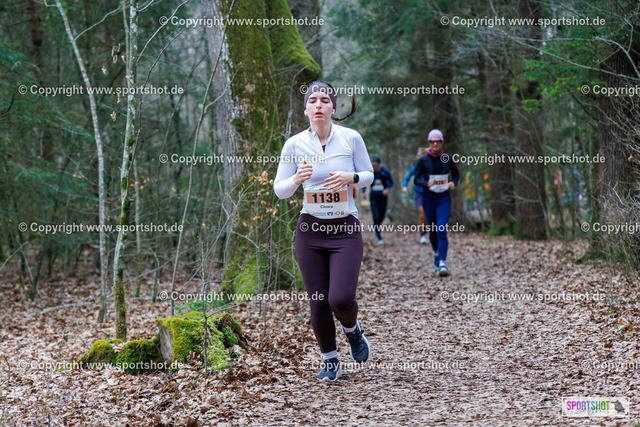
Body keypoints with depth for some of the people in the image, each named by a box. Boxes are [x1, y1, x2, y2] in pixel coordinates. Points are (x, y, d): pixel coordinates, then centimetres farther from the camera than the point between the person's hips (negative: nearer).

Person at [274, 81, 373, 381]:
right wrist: (297, 179, -19)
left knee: (340, 298, -14)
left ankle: (352, 329, 23)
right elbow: (279, 190, 3)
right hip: (310, 230, 1)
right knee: (318, 303, 2)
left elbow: (368, 175, 9)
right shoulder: (294, 144, -1)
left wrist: (350, 178, -13)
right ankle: (330, 361, 23)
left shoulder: (351, 138, -3)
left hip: (346, 230, -1)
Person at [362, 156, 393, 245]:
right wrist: (363, 192, -10)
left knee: (382, 217, 10)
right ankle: (379, 238, -4)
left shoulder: (385, 171, -8)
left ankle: (375, 227, 44)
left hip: (383, 196, 1)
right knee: (376, 217, -10)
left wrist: (387, 189, -16)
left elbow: (391, 182, 4)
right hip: (373, 197, -1)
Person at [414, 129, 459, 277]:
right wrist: (427, 184, -23)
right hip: (428, 199, 1)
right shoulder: (423, 160, -4)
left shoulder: (448, 159, 1)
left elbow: (456, 174, 17)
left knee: (442, 230, -14)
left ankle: (442, 264, -19)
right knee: (432, 231, 11)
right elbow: (416, 180, -2)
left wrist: (454, 183, -5)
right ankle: (436, 253, 42)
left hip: (444, 199, 0)